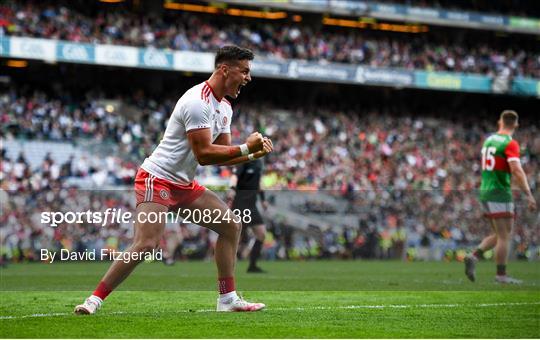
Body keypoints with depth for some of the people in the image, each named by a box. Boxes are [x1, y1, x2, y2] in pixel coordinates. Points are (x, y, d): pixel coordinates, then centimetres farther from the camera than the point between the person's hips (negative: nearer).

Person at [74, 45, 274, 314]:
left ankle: (228, 299, 10)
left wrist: (254, 153, -1)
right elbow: (204, 154, -25)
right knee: (146, 244, -22)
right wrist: (245, 148, -19)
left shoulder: (224, 107, 11)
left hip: (184, 185, 10)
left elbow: (221, 155, 14)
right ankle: (95, 299, -11)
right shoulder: (198, 102, -21)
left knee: (232, 225, 5)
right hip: (157, 179, -10)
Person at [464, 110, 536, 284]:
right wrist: (529, 194, -24)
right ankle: (501, 275, -2)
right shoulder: (510, 144, -13)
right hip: (500, 194, -8)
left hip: (485, 191, 8)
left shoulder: (489, 140, 12)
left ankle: (473, 257, 2)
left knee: (499, 235, 14)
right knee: (504, 236, -3)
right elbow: (517, 171, -23)